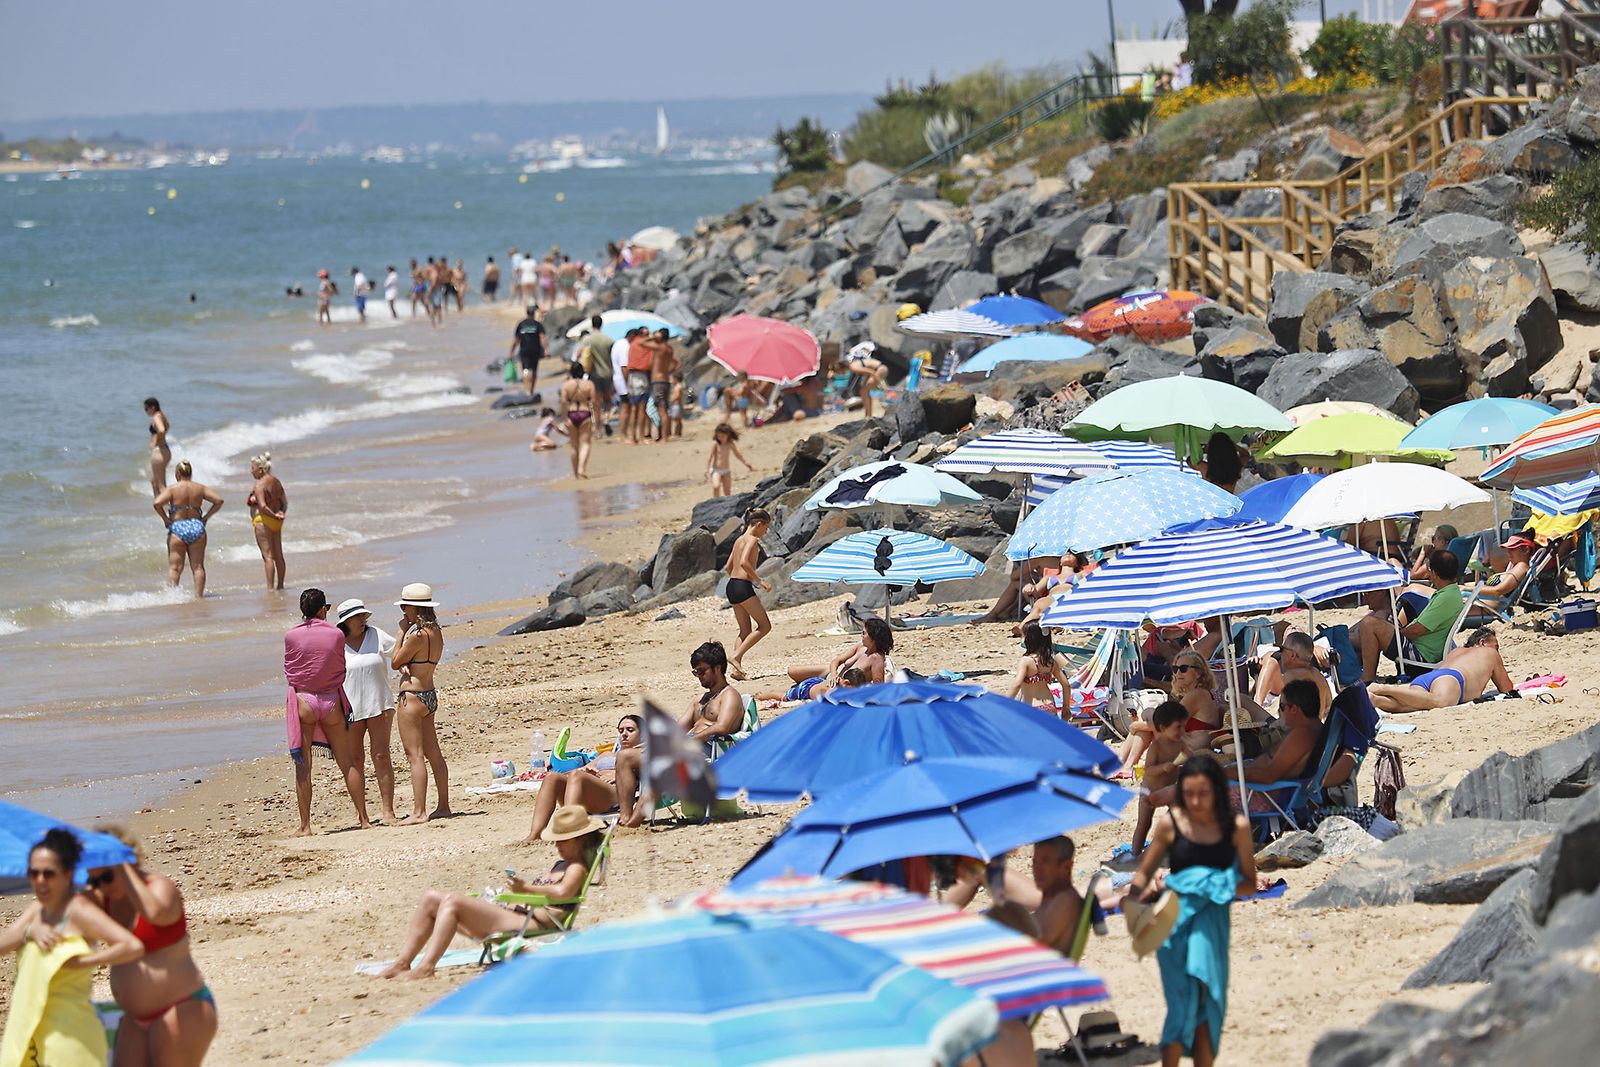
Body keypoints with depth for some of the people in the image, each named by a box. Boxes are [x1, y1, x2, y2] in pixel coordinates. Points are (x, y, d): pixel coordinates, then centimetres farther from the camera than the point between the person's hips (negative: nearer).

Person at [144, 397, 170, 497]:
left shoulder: (156, 417, -17)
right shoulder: (161, 415, 13)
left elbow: (161, 430, -36)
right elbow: (167, 426, 34)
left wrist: (158, 441, -19)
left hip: (158, 451, -10)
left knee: (161, 484, -7)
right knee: (153, 480, 23)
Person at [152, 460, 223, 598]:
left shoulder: (172, 489, -6)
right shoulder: (200, 488, 4)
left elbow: (157, 503, -19)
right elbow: (218, 500, 2)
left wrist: (165, 519, -6)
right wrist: (206, 517, 7)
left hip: (177, 529, -3)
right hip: (197, 527, 3)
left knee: (174, 567, 2)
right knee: (198, 566, 9)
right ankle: (199, 595, 9)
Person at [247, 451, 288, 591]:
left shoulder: (259, 485, -18)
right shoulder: (275, 481, 8)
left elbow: (262, 506, -26)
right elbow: (284, 500, 12)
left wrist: (274, 515, -14)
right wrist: (282, 513, 1)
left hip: (263, 520, -9)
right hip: (276, 522, 9)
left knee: (267, 556, -6)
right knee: (278, 555, 15)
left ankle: (270, 589, -7)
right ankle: (280, 585, 23)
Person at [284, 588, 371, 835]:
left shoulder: (291, 636, -7)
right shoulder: (336, 635, -4)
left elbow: (288, 671, 4)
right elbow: (341, 669, 7)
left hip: (303, 701, -1)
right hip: (332, 701, 1)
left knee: (303, 766, 3)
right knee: (347, 763, 11)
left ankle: (305, 826, 0)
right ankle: (363, 818, 15)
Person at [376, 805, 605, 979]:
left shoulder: (576, 868, -4)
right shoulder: (559, 864, 28)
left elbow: (562, 892, -25)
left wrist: (526, 887, -18)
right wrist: (519, 884, 5)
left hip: (527, 924, -11)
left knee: (451, 902, -27)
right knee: (431, 898, 7)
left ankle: (426, 966, -31)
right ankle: (403, 963, 0)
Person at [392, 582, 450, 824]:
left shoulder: (417, 635, -19)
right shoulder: (436, 632, 8)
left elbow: (394, 662, -8)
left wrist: (401, 632, -4)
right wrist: (406, 666, -11)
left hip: (412, 697, -9)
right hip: (429, 695, 9)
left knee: (415, 756, -8)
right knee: (434, 754, 15)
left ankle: (419, 812, -9)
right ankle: (443, 806, 21)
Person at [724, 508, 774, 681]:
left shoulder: (739, 540, 18)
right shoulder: (752, 540, -8)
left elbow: (728, 567, 22)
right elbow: (744, 562, -22)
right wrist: (759, 581, -16)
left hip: (732, 585, 9)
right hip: (743, 587, -9)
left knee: (746, 631, 13)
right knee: (764, 626, -2)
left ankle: (736, 670, 3)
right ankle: (737, 656, -12)